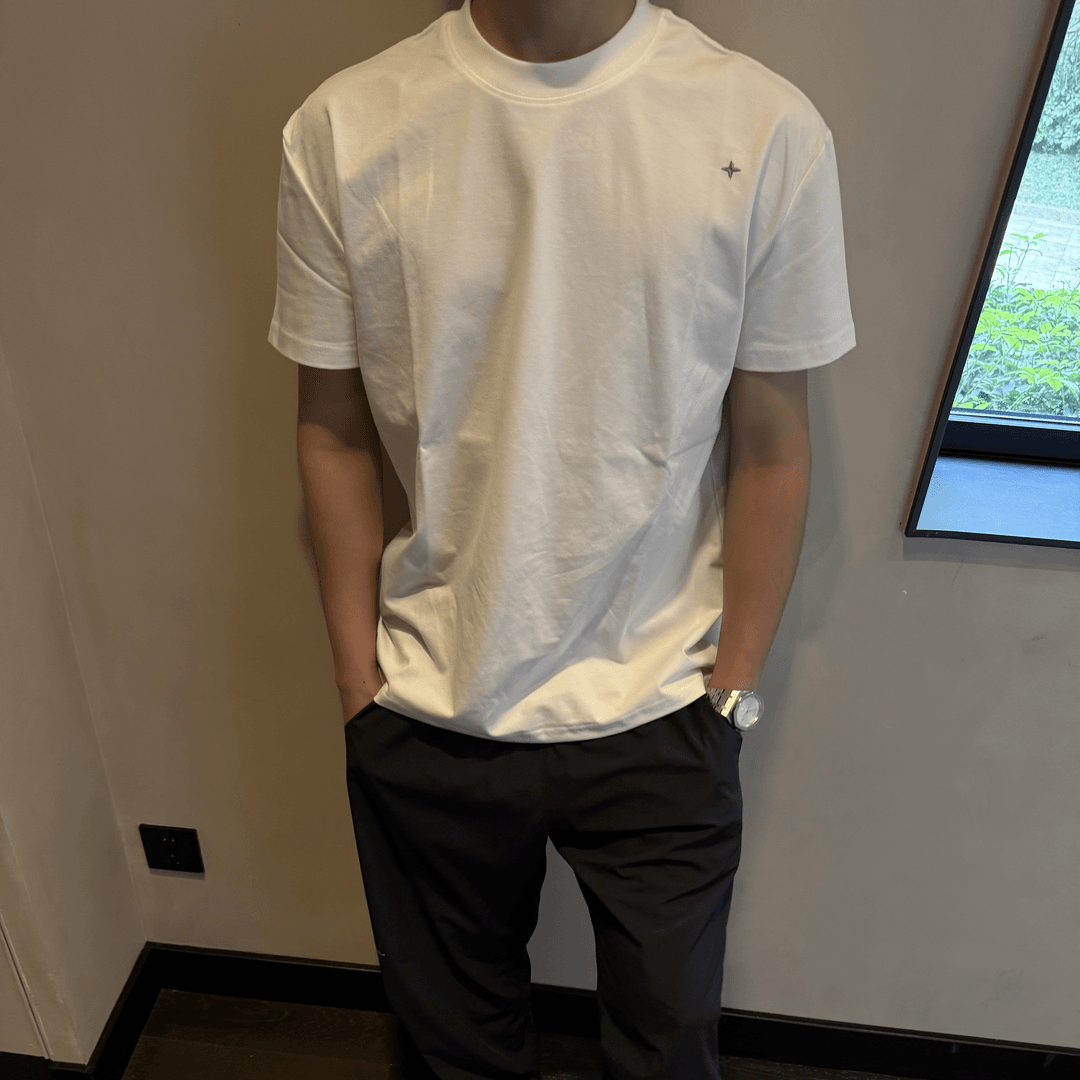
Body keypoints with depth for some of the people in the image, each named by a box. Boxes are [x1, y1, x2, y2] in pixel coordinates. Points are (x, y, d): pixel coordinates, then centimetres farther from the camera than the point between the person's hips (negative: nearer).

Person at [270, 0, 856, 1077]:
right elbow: (334, 432, -1)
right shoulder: (338, 130, -7)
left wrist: (730, 692, -1)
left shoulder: (767, 129, -10)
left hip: (658, 710, 0)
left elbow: (769, 444, -4)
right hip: (424, 711, 2)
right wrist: (360, 681, 2)